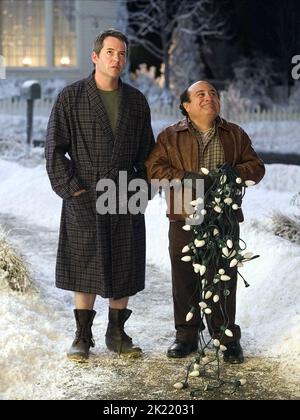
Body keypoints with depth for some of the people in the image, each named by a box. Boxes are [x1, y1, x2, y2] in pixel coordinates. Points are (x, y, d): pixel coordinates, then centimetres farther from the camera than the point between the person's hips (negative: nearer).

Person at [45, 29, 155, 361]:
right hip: (84, 198, -3)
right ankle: (83, 336, 12)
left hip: (126, 198, 3)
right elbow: (54, 148, -3)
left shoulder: (136, 101, 10)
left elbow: (146, 150, 15)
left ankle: (117, 333, 19)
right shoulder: (71, 97, -1)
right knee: (85, 269, 1)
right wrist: (72, 189, -9)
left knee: (124, 269, 6)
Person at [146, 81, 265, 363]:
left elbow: (256, 167, 10)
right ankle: (186, 334, 18)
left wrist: (234, 173, -11)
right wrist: (185, 177, -17)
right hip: (184, 220, 0)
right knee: (184, 279, 5)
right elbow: (154, 168, -2)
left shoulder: (235, 135, 12)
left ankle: (227, 337, 12)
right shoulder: (170, 136, 7)